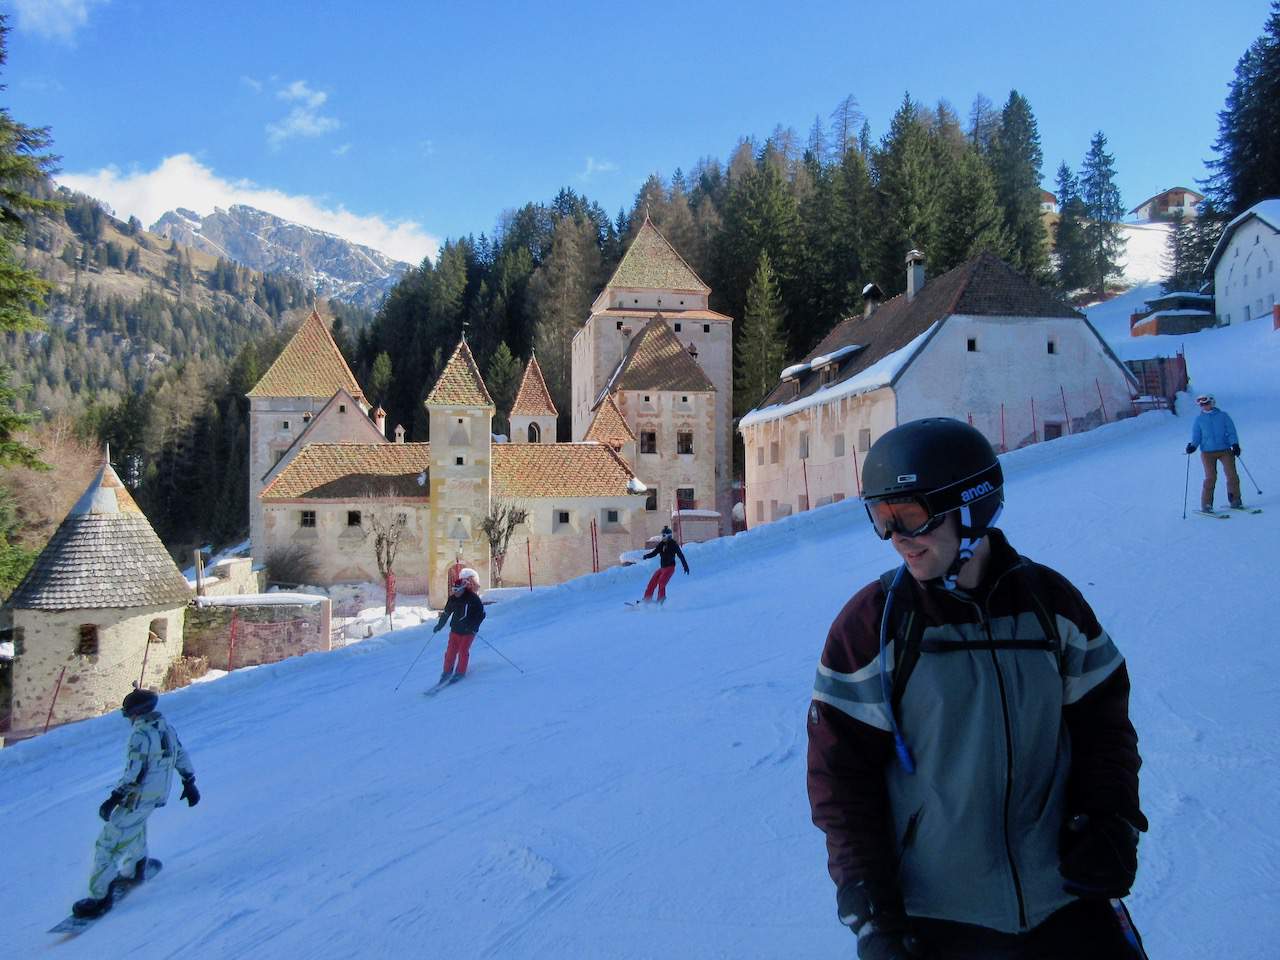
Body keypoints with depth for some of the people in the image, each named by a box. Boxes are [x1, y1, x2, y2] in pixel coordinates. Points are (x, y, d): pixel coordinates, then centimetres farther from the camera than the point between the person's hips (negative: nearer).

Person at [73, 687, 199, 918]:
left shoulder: (141, 735, -21)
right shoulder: (168, 729, 5)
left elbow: (133, 774, -24)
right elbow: (182, 758, 14)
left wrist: (113, 799, -20)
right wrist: (189, 784, 25)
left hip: (138, 799, -9)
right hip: (158, 795, 9)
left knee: (108, 844, -1)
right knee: (136, 830, 34)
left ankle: (100, 897, 0)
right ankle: (133, 872, 49)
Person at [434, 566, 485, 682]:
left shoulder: (473, 598, -14)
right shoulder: (453, 598, -1)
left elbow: (481, 615, -12)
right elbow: (446, 612, 14)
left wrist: (473, 627, -22)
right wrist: (440, 625, 18)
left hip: (468, 631, -4)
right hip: (455, 629, 4)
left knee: (463, 650, -8)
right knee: (451, 650, 2)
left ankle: (460, 672, 5)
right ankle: (447, 671, 16)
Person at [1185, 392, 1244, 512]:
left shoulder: (1223, 416, 7)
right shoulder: (1199, 420, 8)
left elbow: (1231, 432, 5)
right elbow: (1196, 437, 6)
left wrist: (1235, 444, -10)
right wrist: (1192, 446, -14)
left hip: (1225, 450, 1)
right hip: (1208, 452, -1)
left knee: (1232, 475, -7)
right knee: (1210, 477, -10)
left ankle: (1235, 500, 8)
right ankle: (1206, 504, -2)